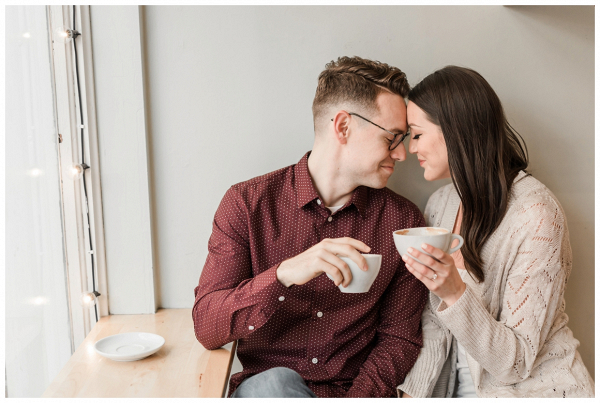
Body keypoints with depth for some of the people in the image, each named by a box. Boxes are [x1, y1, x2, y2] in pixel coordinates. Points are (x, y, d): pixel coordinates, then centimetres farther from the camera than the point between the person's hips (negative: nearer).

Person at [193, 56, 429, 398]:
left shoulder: (404, 221, 1)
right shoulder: (247, 203, -5)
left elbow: (399, 337, 5)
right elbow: (207, 329, -11)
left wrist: (360, 395, -14)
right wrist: (284, 275, -28)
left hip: (356, 391, 2)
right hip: (264, 387, -1)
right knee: (276, 384, -33)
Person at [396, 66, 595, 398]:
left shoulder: (535, 215, -19)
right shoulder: (440, 204, 1)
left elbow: (516, 362, -18)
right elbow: (435, 323, 3)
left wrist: (455, 293, -32)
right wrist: (413, 392, -10)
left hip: (530, 389, -4)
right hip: (460, 387, 4)